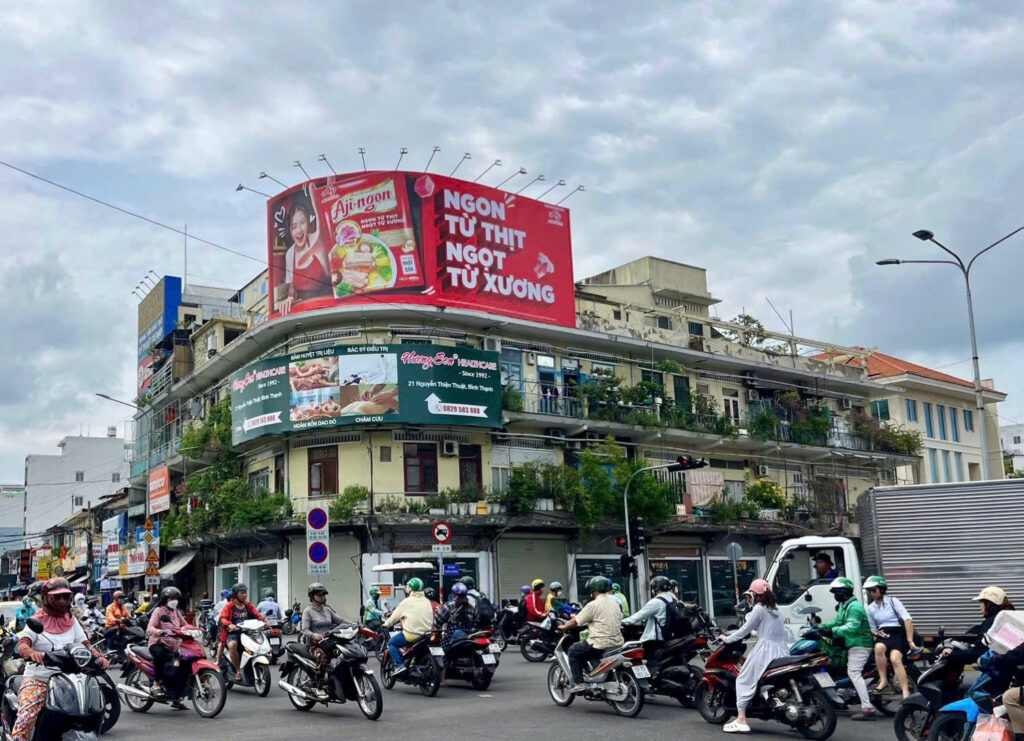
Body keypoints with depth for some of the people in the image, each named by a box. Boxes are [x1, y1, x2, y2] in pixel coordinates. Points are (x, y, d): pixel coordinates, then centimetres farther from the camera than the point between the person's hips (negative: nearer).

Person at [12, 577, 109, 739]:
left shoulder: (72, 621, 12)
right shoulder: (37, 621, -1)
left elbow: (85, 643, 8)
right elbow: (22, 644, -16)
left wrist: (98, 656, -13)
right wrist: (31, 652, -39)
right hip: (37, 679, -4)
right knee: (25, 719, -24)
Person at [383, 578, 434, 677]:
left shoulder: (407, 602, -7)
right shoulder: (427, 602, 9)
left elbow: (395, 615, 1)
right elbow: (431, 618, 16)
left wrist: (387, 624, 17)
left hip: (412, 634, -6)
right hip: (426, 633, 6)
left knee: (391, 643, 8)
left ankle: (399, 665, -8)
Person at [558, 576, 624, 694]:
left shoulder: (593, 605, -10)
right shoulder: (615, 603, 12)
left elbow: (575, 621, -5)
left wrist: (563, 627, 13)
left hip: (600, 644, -8)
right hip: (617, 643, 8)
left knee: (573, 651, 9)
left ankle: (578, 683, 0)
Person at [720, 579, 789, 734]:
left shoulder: (759, 608, -6)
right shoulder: (773, 608, 18)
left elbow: (745, 629, -4)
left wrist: (726, 639, 6)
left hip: (765, 650, -8)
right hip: (781, 650, 8)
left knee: (744, 680, -2)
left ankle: (741, 721, -10)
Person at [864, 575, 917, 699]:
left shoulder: (892, 601, -3)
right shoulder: (870, 608, 12)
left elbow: (908, 620, -10)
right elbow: (872, 627, 19)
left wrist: (910, 640, -17)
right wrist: (876, 633, -7)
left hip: (898, 633, -3)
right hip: (883, 635, 3)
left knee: (895, 659, -32)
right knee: (879, 647, -35)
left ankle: (906, 693, -32)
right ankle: (883, 680, -23)